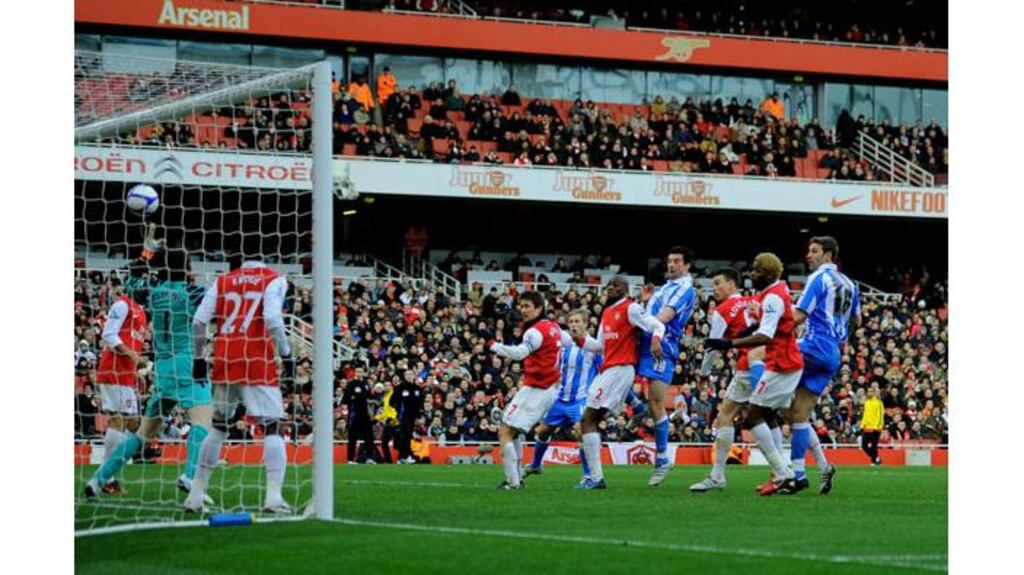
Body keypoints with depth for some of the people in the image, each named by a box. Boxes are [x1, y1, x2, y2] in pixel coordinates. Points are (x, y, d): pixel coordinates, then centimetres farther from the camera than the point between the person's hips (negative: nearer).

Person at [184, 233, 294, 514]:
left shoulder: (222, 282, 12)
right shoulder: (274, 280, 0)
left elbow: (199, 321, 6)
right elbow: (272, 319, -15)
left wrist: (199, 357, 15)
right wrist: (286, 354, -7)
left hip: (225, 362, 4)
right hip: (258, 364, -4)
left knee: (218, 426, 17)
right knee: (272, 427, -1)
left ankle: (196, 494, 18)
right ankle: (274, 496, -14)